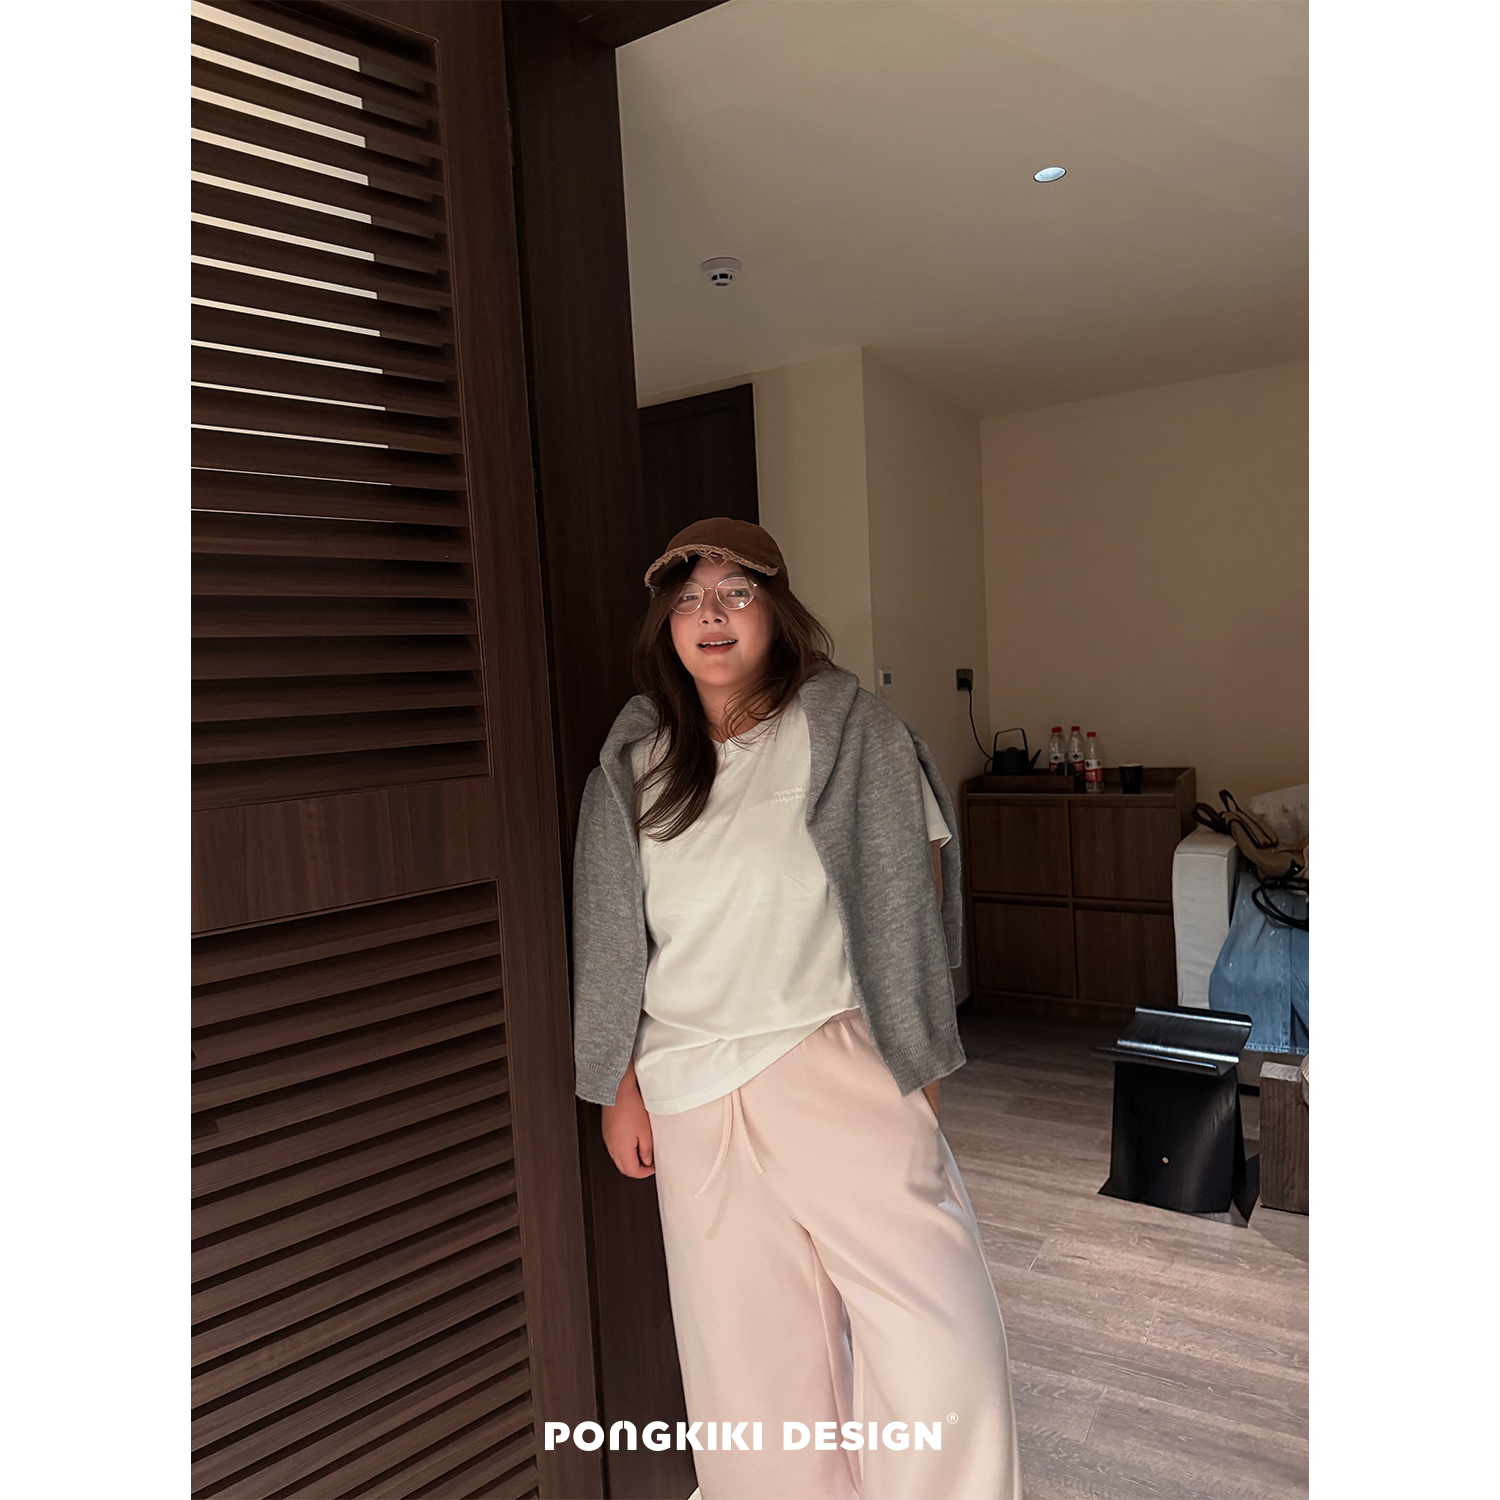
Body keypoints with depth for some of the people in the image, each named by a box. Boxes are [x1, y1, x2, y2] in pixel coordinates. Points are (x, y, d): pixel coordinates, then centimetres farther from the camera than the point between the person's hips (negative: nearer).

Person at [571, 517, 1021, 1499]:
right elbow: (612, 944, 9)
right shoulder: (633, 763, 6)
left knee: (940, 1334, -7)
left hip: (836, 1062, -2)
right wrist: (620, 1086, 8)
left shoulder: (848, 727, -2)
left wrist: (915, 1055, -1)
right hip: (690, 1091, 3)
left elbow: (910, 892, 0)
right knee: (748, 1350, 12)